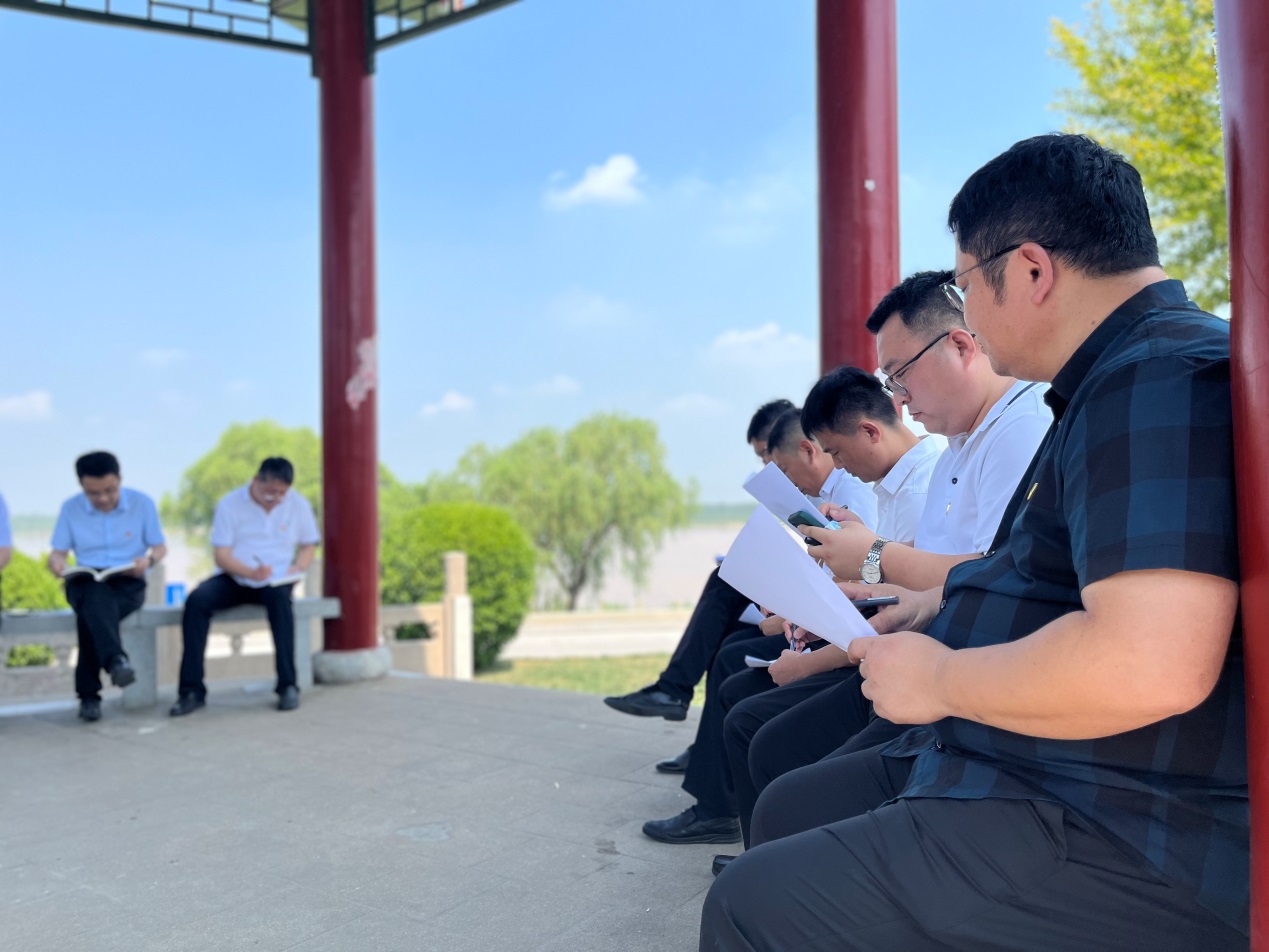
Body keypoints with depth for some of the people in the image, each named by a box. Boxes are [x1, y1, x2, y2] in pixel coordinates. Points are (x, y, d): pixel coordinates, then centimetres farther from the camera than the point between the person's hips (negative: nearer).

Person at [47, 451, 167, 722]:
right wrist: (57, 564, -17)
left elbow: (160, 547, 8)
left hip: (128, 582, -1)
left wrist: (149, 560, -16)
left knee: (92, 610, -35)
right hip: (85, 581, 1)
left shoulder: (142, 503, 2)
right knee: (96, 595, -38)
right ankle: (115, 659, -57)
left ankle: (89, 694, -35)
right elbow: (57, 552, 8)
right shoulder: (70, 508, 6)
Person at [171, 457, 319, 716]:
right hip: (234, 578, 0)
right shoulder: (229, 504, -3)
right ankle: (192, 690, -24)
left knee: (279, 597, -36)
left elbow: (308, 546, 10)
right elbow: (221, 555, -8)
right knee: (197, 600, -29)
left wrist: (297, 568, -13)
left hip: (275, 581, 0)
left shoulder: (299, 505, 3)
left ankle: (288, 685, -31)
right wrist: (251, 572, -27)